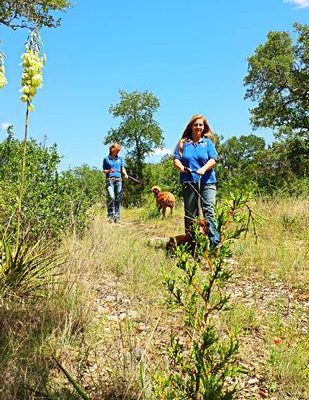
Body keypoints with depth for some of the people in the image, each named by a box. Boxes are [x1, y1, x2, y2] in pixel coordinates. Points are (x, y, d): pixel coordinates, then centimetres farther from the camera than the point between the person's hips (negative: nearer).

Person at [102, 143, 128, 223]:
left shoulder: (120, 159, 16)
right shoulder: (106, 159, 8)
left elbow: (123, 169, 14)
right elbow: (104, 171, 9)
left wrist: (125, 174, -6)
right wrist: (109, 171, -12)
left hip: (118, 179, 3)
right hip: (109, 179, -3)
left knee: (118, 198, -1)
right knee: (111, 197, -17)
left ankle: (117, 216, 4)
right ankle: (110, 216, -10)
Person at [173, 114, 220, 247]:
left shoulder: (208, 143, 11)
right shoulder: (183, 143, 14)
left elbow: (213, 159, -1)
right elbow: (176, 159, 6)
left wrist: (204, 168, -21)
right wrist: (181, 167, -17)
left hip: (207, 182, -1)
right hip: (188, 182, 2)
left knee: (209, 211, -12)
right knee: (190, 213, 5)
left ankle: (215, 242, -15)